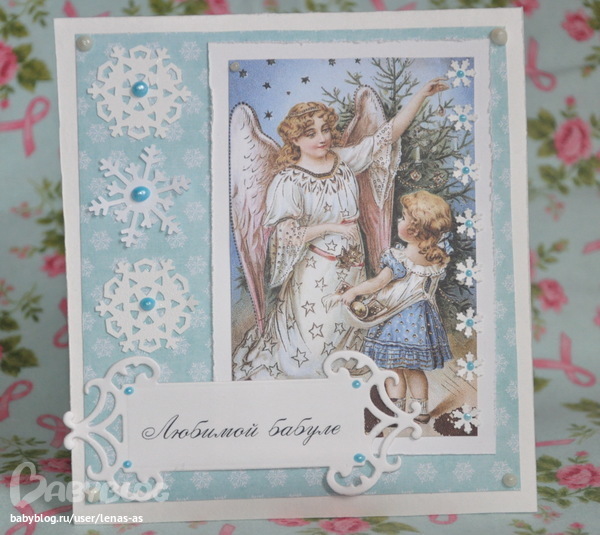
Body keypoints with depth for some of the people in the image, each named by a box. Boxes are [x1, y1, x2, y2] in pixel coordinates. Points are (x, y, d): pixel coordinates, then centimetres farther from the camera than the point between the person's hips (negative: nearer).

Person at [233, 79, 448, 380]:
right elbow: (284, 234, -22)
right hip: (317, 273, -5)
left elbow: (389, 134, 2)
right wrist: (331, 227, -20)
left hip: (352, 264, 6)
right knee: (314, 342, 5)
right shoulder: (289, 181, -14)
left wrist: (421, 94, -5)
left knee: (347, 333, 17)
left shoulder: (344, 159, 1)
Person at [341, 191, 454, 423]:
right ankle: (422, 411, 24)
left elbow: (377, 283, -17)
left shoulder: (402, 258, -22)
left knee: (393, 368, 6)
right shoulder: (438, 255, -5)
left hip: (398, 319, -6)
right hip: (422, 316, 7)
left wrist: (353, 292, -4)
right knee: (415, 369, 17)